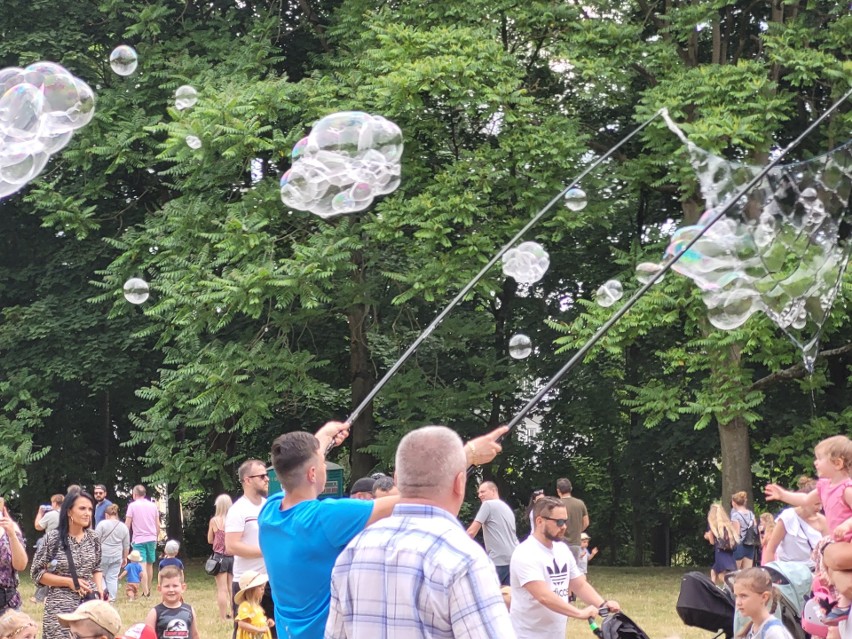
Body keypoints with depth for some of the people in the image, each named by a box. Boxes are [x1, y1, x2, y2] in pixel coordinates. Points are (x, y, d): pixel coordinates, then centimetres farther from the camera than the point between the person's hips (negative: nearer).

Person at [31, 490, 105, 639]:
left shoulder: (93, 538, 5)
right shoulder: (54, 538, -9)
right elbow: (37, 573, -5)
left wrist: (100, 589, -2)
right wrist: (70, 582, -12)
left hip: (91, 602, 4)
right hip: (62, 606, -4)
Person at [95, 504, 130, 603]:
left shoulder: (102, 524, -6)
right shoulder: (124, 527, 7)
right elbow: (126, 545, 11)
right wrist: (125, 558, 19)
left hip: (103, 555, -3)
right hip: (117, 557, 3)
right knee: (113, 578, 6)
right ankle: (111, 599, 5)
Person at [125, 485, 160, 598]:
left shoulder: (132, 506, -4)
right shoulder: (153, 505, 7)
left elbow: (127, 525, -5)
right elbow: (158, 525, 10)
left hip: (139, 539, -4)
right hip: (151, 539, 4)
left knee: (142, 566, -10)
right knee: (149, 565, 15)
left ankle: (145, 592, -17)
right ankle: (148, 590, 23)